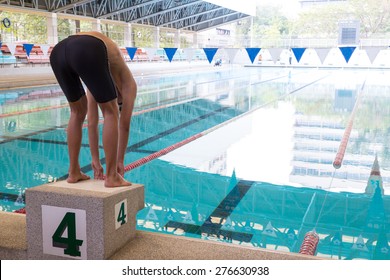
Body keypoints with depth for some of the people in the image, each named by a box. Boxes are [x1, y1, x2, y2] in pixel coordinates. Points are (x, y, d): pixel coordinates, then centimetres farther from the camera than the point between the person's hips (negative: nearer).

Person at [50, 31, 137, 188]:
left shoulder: (98, 82, 42)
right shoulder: (127, 82, 30)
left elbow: (92, 122, 41)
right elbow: (124, 124, 27)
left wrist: (95, 160, 44)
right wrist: (120, 161, 34)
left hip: (58, 51, 6)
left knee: (78, 112, 26)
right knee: (110, 113, 13)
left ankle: (74, 172, 29)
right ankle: (111, 176, 14)